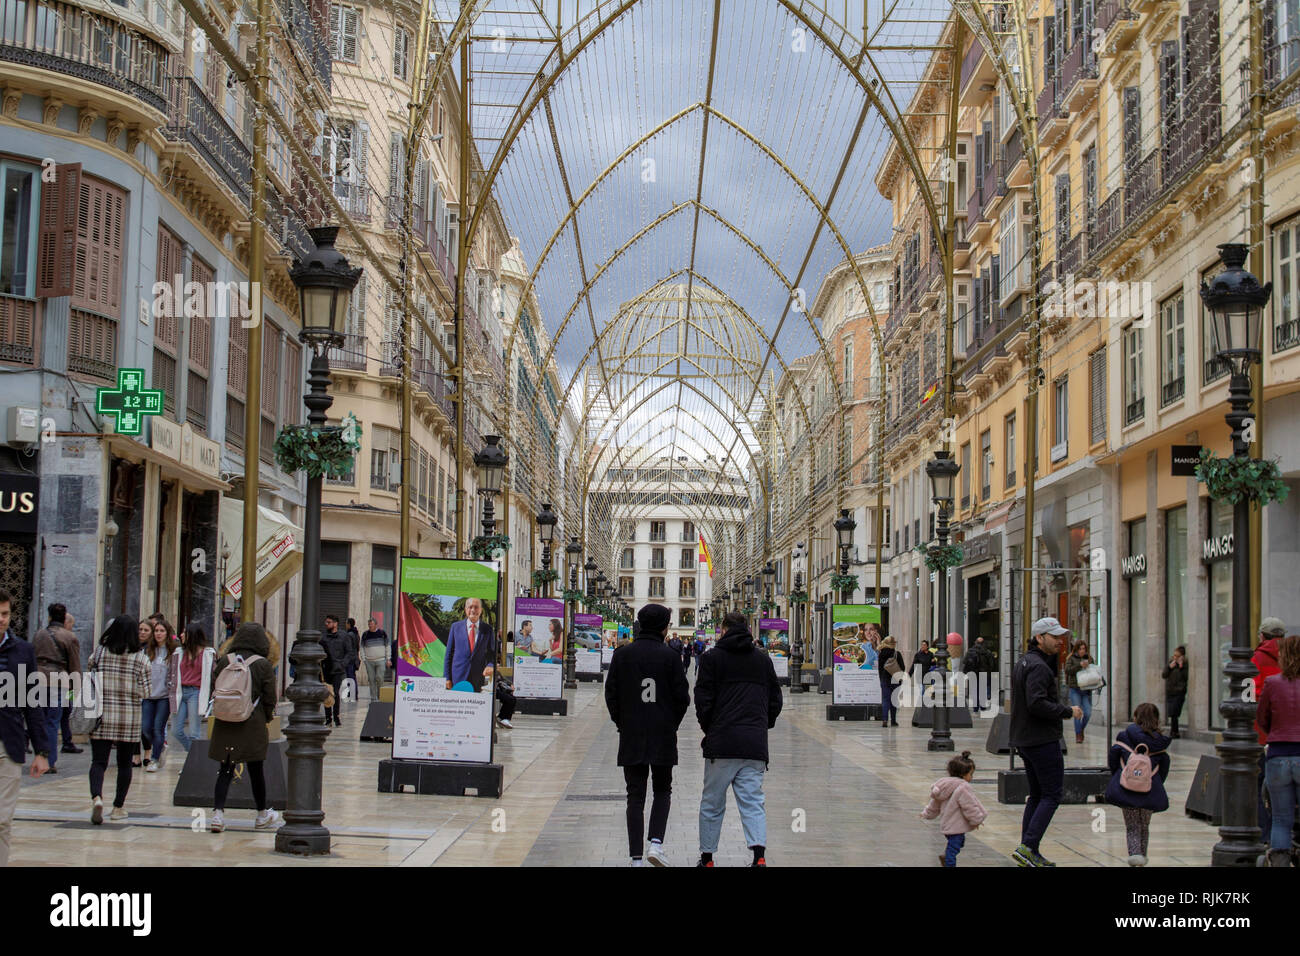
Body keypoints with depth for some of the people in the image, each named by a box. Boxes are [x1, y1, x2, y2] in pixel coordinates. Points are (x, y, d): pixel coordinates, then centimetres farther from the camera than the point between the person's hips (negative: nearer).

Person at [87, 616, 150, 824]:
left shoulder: (99, 654, -2)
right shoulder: (140, 658, -6)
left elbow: (90, 683, 4)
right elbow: (145, 692, -4)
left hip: (102, 715, 0)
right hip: (130, 718, 0)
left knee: (99, 761, 1)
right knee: (124, 763, 12)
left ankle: (96, 797, -24)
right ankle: (118, 807, 17)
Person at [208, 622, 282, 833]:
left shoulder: (225, 661, 0)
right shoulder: (263, 664, -7)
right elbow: (270, 697, -6)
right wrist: (268, 717, 12)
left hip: (225, 723, 2)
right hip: (253, 725, -2)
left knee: (225, 770, 7)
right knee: (256, 769, 10)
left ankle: (218, 812, -8)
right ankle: (262, 815, 24)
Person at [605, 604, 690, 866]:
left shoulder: (622, 654, 0)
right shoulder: (670, 656, -6)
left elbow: (611, 694, 1)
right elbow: (682, 697, -5)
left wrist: (622, 723, 12)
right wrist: (672, 724, 10)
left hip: (631, 737, 1)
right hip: (663, 736, -1)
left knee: (635, 796, 6)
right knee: (662, 791, 15)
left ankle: (636, 857, 2)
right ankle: (656, 842, -5)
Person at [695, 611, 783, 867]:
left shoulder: (713, 658, 0)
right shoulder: (763, 659, 11)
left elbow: (703, 699, -4)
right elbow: (775, 700, 12)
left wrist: (708, 728, 9)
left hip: (721, 742, -3)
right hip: (755, 743, 3)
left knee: (712, 803, 9)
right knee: (753, 802, 2)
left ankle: (707, 857, 16)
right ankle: (759, 854, -16)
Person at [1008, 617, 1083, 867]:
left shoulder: (1023, 662, 15)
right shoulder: (1038, 666, -17)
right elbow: (1037, 703, -26)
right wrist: (1068, 712, -16)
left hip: (1024, 740, 10)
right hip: (1042, 740, -10)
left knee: (1036, 795, 14)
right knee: (1052, 795, -5)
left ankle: (1029, 851, 14)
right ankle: (1027, 847, -12)